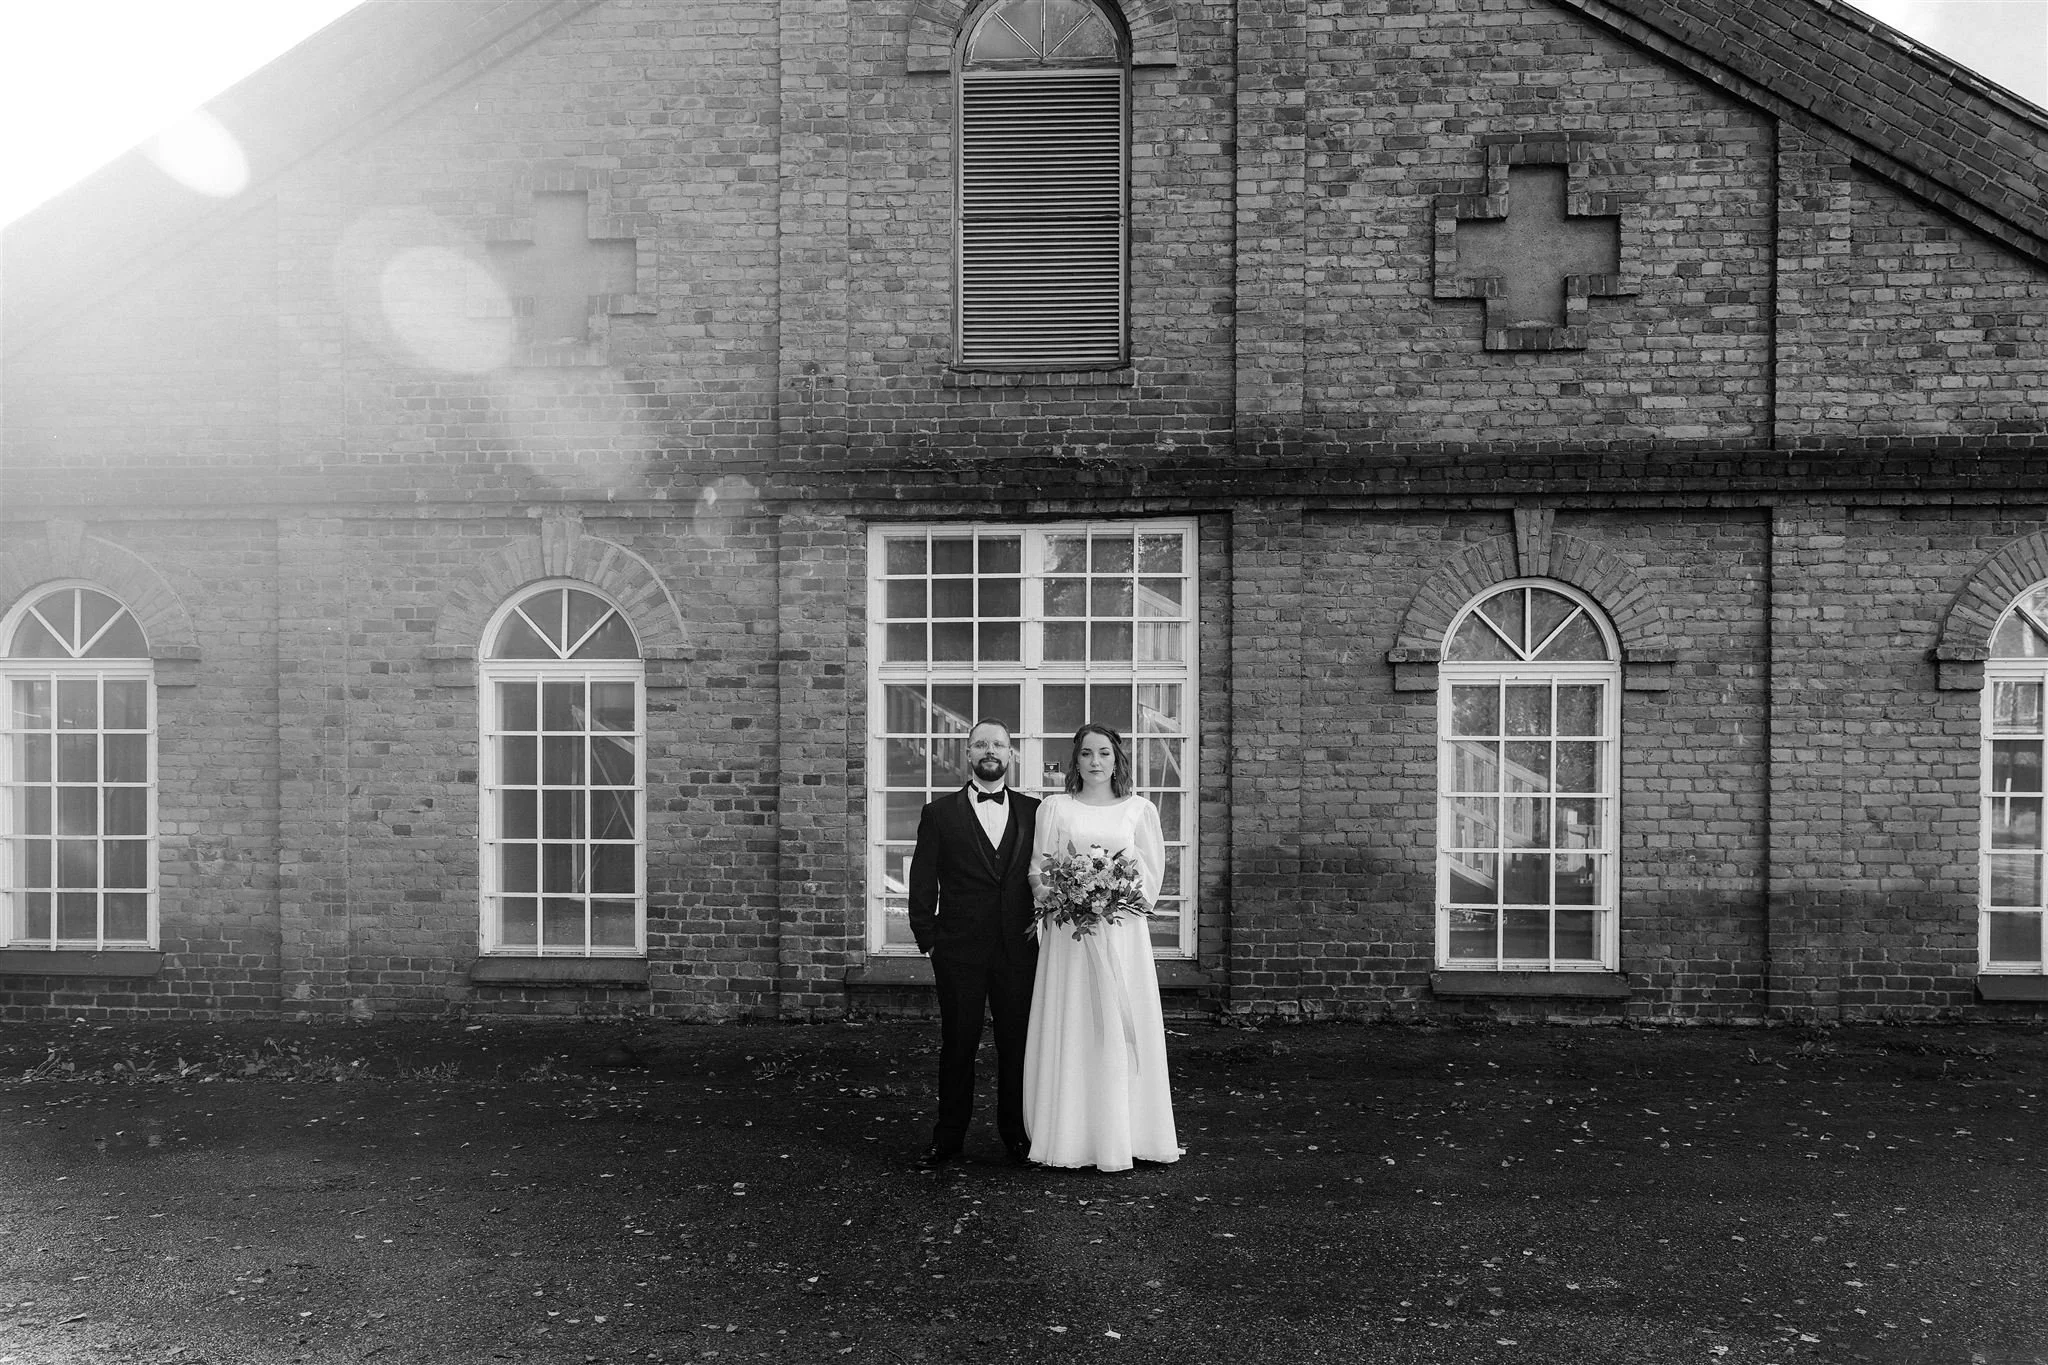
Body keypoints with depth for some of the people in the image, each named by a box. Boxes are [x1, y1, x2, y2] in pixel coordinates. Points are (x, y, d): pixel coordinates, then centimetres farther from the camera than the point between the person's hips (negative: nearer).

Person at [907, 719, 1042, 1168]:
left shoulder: (1033, 811, 8)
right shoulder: (939, 813, 4)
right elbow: (922, 882, 2)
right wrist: (927, 940, -4)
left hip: (1019, 949, 1)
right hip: (959, 950, -1)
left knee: (1017, 1044, 7)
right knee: (957, 1044, 6)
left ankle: (1016, 1134, 21)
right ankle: (948, 1138, 17)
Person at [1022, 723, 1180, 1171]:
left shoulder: (1139, 810, 8)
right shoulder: (1055, 807, 7)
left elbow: (1152, 870, 5)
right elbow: (1038, 868, 5)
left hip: (1123, 929, 0)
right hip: (1067, 929, 0)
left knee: (1122, 1029, 2)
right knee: (1069, 1029, 0)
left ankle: (1122, 1138, 10)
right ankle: (1070, 1138, 8)